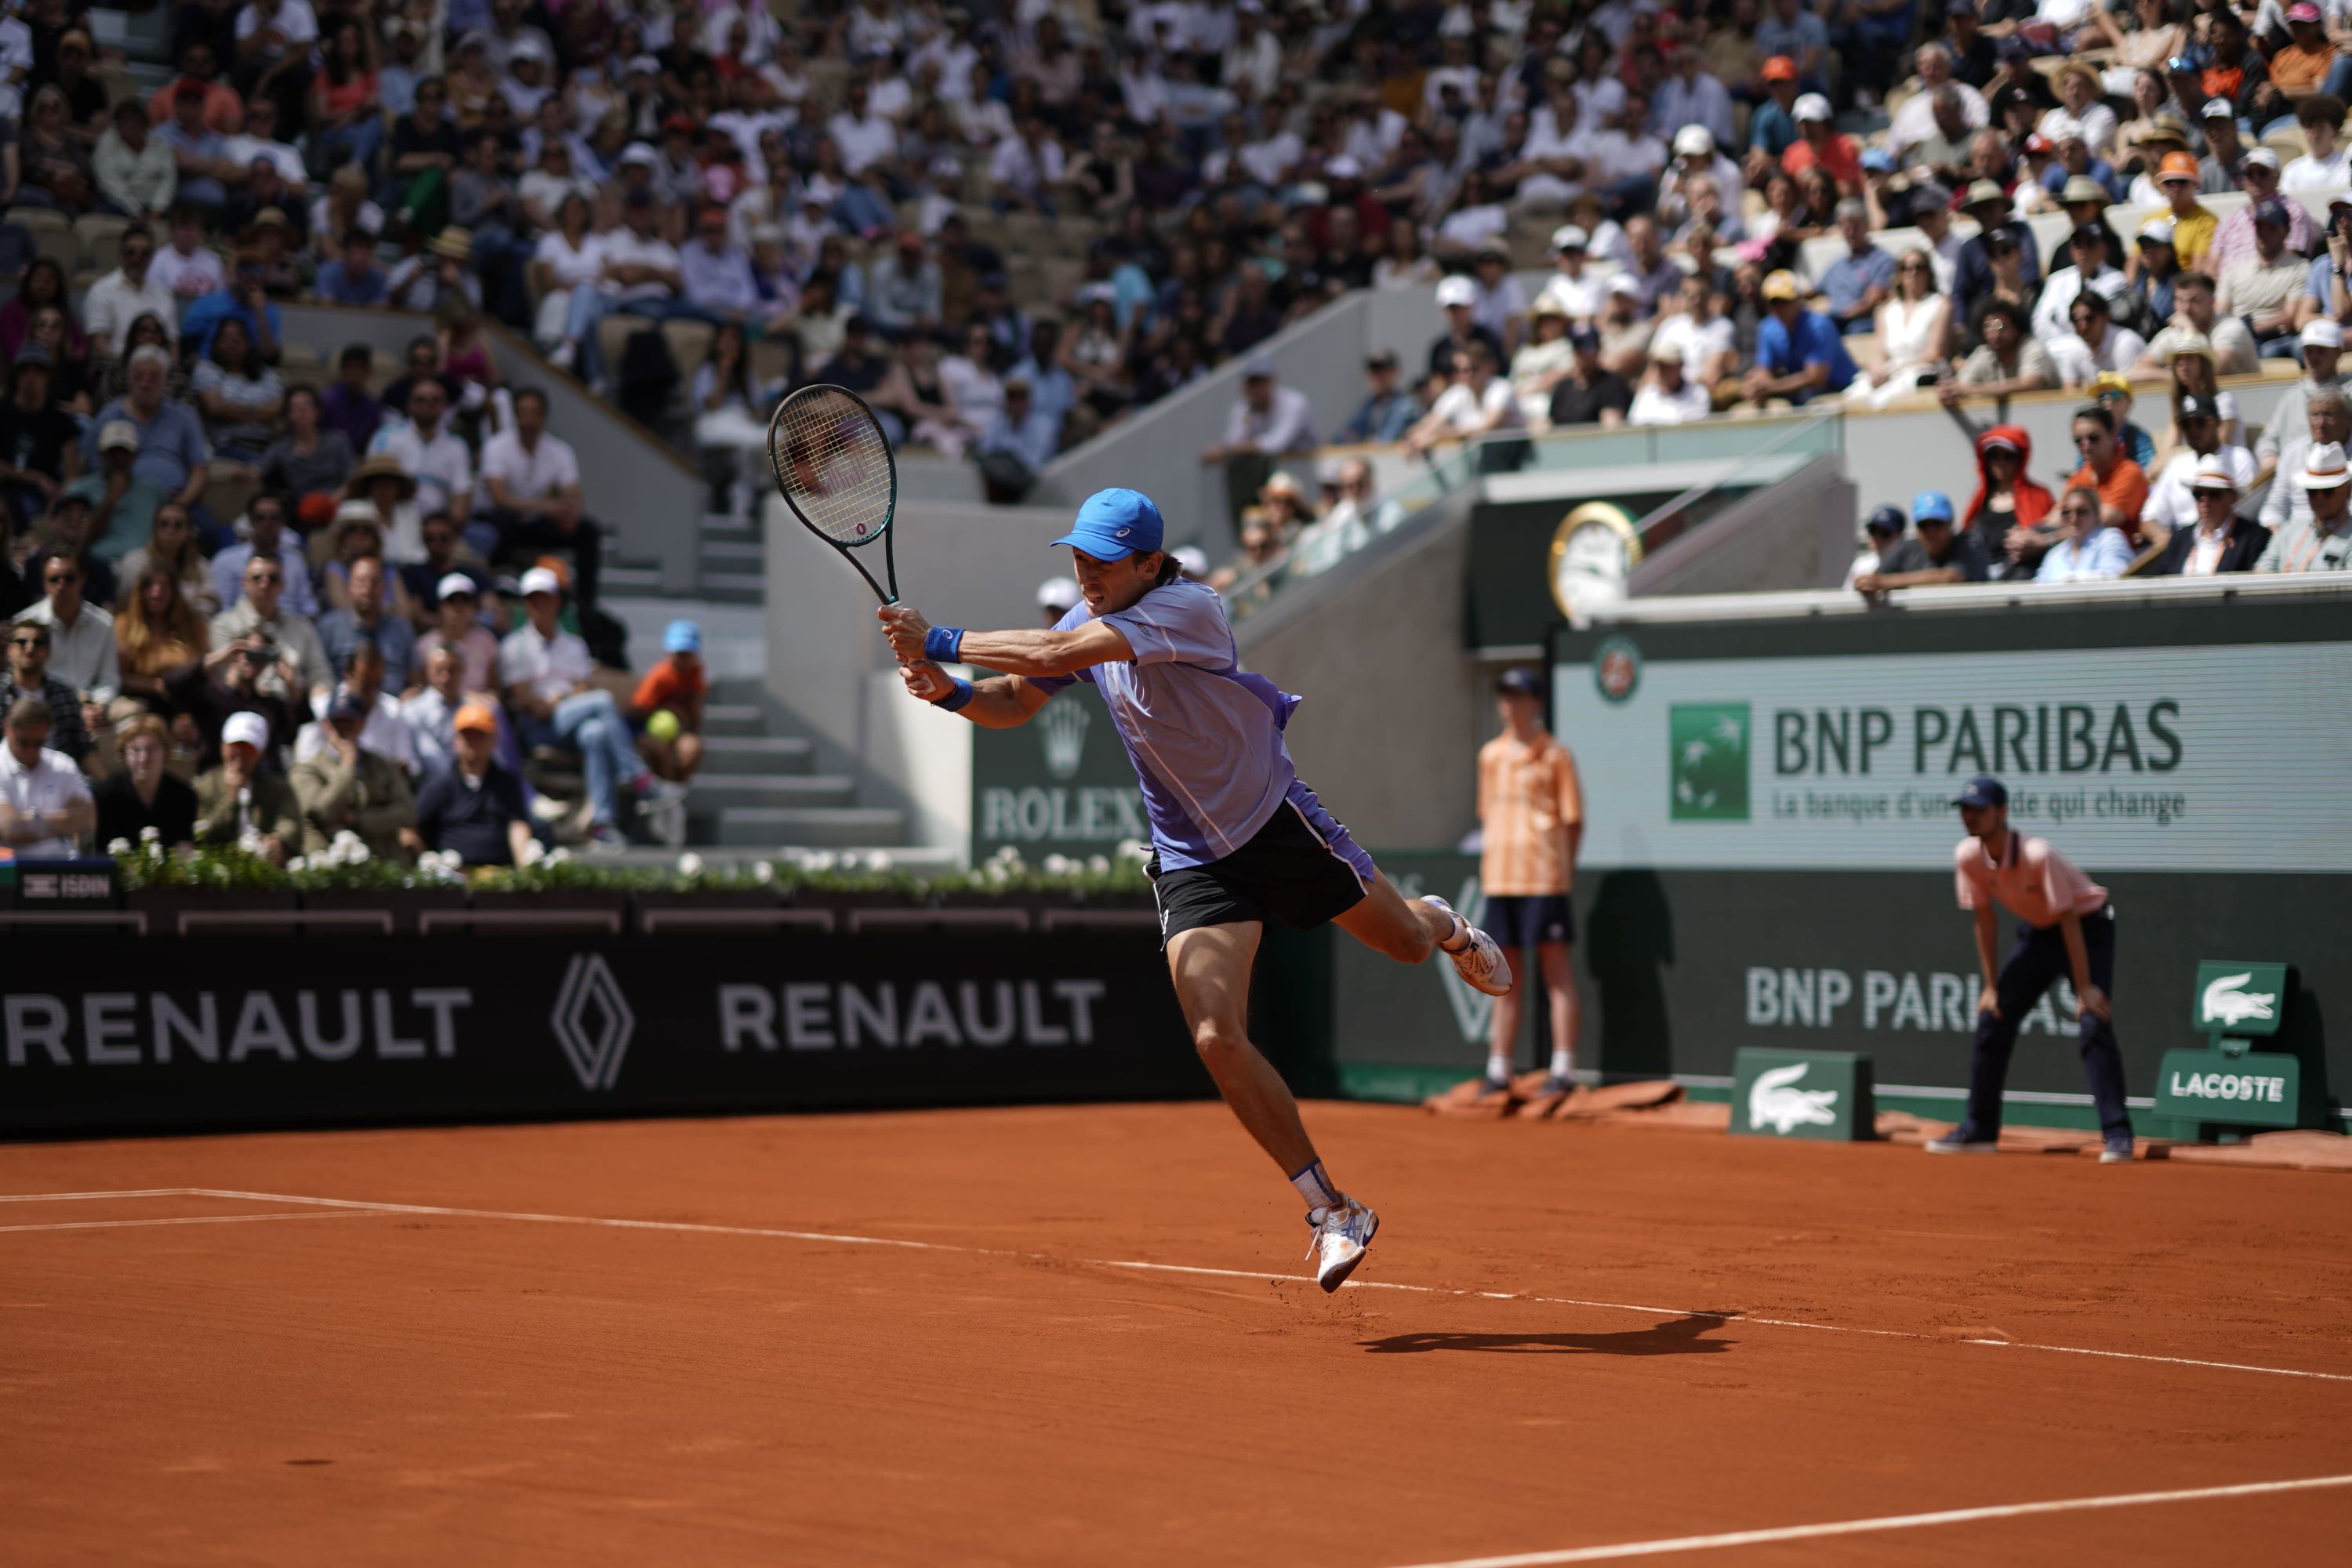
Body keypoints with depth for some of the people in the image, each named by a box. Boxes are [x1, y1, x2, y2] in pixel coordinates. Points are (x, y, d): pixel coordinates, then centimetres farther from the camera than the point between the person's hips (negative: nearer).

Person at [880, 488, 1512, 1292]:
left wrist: (940, 642, -35)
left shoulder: (1188, 609, -27)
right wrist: (951, 691, -16)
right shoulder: (1087, 621, -3)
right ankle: (1333, 1212, -3)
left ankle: (1446, 926, 59)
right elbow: (1015, 701, 6)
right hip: (1192, 861, 4)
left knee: (1408, 943, 17)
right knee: (1217, 1040, -13)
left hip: (1281, 824, -4)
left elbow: (1062, 654, -38)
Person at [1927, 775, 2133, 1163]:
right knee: (1992, 1019, 1)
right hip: (2037, 933, 6)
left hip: (2087, 927, -6)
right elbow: (1985, 918, -2)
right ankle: (1979, 1130, 12)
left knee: (2094, 1025, -21)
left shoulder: (2037, 854, -32)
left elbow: (2070, 921, -29)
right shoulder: (1968, 857, -14)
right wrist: (1990, 984, -1)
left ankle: (2118, 1135, -20)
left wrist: (2084, 988, -29)